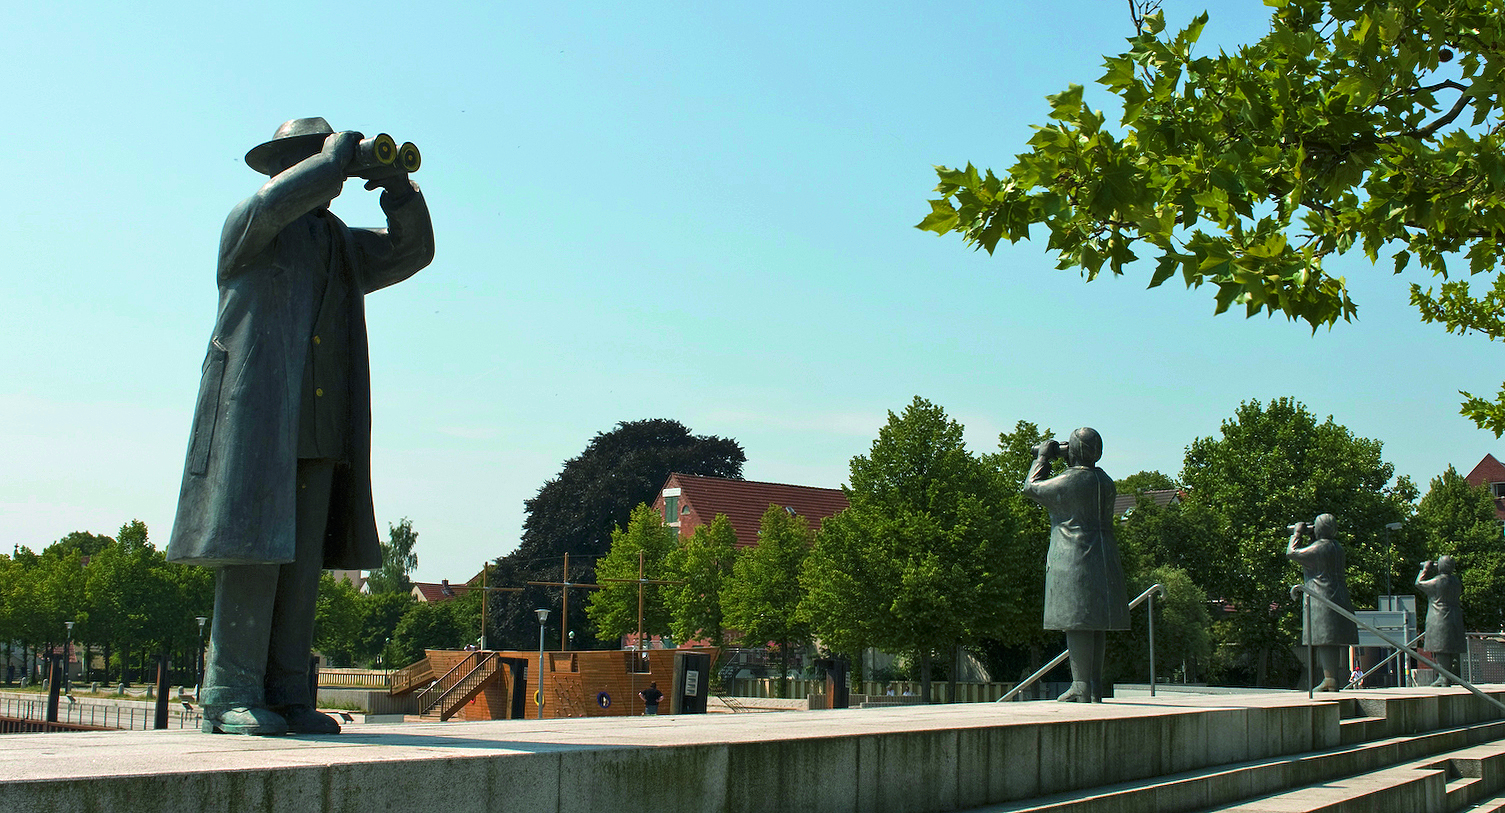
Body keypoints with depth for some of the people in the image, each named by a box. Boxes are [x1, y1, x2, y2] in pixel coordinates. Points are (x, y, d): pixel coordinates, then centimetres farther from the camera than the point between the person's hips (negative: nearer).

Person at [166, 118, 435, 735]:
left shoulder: (343, 246, 24)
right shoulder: (247, 226, 6)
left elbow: (412, 250, 16)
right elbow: (279, 200, -17)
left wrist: (396, 185, 2)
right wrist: (337, 152, -5)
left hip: (319, 430, 6)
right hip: (254, 416, -6)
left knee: (302, 562, 2)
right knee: (252, 555, -11)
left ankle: (285, 696, 4)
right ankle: (230, 695, -7)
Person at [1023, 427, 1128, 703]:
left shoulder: (1068, 482, -13)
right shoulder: (1105, 481, 10)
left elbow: (1032, 488, 1)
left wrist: (1042, 457, 14)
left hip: (1074, 560, -8)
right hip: (1103, 559, 8)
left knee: (1077, 621, -7)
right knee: (1095, 623, 10)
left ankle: (1082, 688, -9)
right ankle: (1095, 688, 14)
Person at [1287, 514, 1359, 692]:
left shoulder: (1319, 548, -13)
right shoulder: (1337, 547, 14)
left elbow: (1292, 553, -7)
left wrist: (1297, 533, 7)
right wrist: (1307, 537, 23)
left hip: (1323, 600, -9)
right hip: (1338, 596, 9)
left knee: (1325, 640, -11)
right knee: (1332, 641, 9)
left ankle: (1330, 680, -16)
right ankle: (1333, 680, 11)